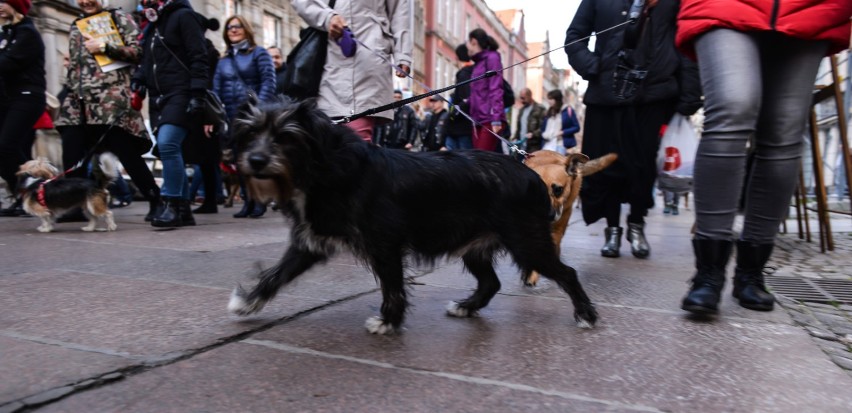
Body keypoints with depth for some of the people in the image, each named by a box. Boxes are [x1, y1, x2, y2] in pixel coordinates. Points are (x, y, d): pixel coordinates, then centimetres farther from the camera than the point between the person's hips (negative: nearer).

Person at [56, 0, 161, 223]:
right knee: (71, 154, -2)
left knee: (126, 152, -9)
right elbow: (74, 63, 30)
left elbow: (137, 51, -4)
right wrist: (68, 90, 21)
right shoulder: (75, 26, 24)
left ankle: (156, 201, -1)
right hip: (78, 100, 6)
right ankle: (80, 205, 6)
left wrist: (104, 47, -12)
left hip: (111, 97, -6)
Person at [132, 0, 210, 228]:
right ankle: (183, 209, 10)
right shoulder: (152, 25, 23)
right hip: (158, 98, 9)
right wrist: (138, 79, 10)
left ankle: (171, 205, -15)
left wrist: (197, 93, -20)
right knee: (170, 150, 5)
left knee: (167, 144, -22)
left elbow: (199, 58, -11)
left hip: (180, 94, -9)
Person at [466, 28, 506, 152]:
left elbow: (496, 90, -12)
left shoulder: (492, 58, -2)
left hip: (490, 120, -8)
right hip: (478, 120, 8)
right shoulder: (478, 63, 21)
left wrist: (496, 119, -19)